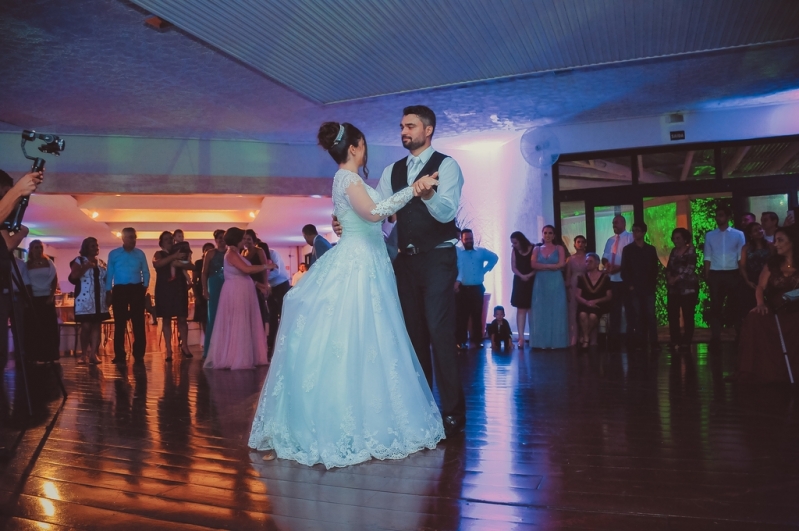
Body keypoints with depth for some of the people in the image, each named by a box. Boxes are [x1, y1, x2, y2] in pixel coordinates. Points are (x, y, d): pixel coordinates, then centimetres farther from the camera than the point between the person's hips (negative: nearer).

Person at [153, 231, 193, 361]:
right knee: (166, 319, -1)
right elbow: (156, 264, -17)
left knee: (182, 318, 0)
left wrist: (180, 264, -20)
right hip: (164, 290, -2)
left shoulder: (180, 253, 12)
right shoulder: (159, 254, 5)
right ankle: (168, 350, 1)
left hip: (179, 288, 2)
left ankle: (184, 346, 9)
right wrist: (174, 256, -23)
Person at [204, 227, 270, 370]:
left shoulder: (236, 254, 18)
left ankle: (242, 358, 14)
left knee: (243, 325, 10)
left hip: (242, 292, 10)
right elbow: (247, 269, -23)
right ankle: (237, 359, -2)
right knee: (237, 325, -6)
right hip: (236, 292, -10)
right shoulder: (231, 253, -11)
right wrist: (265, 266, -13)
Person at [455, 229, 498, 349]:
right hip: (463, 289, -3)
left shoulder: (481, 251, 10)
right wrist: (457, 280, -31)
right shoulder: (457, 253, 0)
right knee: (462, 316, -2)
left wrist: (485, 270, 10)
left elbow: (495, 257, 21)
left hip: (477, 289, 3)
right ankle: (461, 342, 2)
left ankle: (477, 340, 15)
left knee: (477, 316, 7)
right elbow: (456, 268, -14)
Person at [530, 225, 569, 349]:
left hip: (556, 283, -2)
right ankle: (541, 342, 2)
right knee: (541, 312, 0)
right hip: (540, 284, 2)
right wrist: (552, 266, -10)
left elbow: (561, 264, -8)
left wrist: (543, 266, -5)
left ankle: (556, 342, 0)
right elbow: (533, 265, -5)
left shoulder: (559, 248, 7)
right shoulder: (537, 249, 11)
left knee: (556, 311, -2)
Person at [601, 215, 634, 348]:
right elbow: (605, 257, 13)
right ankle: (614, 336, 14)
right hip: (613, 279, 6)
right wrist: (606, 264, -9)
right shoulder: (610, 240, 16)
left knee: (629, 308, 1)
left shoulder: (630, 238, -3)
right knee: (614, 308, 9)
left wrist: (620, 267, -20)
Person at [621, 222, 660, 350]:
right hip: (635, 288, -1)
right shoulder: (628, 249, 6)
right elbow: (624, 269, 4)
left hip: (649, 288, 1)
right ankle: (639, 343, 1)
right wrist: (629, 285, -5)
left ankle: (653, 342, 0)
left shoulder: (651, 249, 10)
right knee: (637, 316, -1)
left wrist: (654, 284, 1)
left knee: (650, 315, -3)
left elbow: (655, 268, 11)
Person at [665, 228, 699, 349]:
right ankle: (675, 340, 12)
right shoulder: (674, 251, 15)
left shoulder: (690, 251, -2)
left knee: (688, 315, -3)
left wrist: (676, 279, -14)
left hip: (688, 287, -5)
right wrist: (669, 277, -7)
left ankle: (686, 341, 4)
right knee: (672, 314, 2)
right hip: (674, 288, 5)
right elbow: (669, 267, 12)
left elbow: (690, 268, -12)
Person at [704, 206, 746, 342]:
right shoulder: (709, 235, 9)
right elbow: (707, 257, 6)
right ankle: (715, 336, 4)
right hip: (715, 274, 1)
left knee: (735, 305, 7)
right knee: (715, 305, 2)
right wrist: (707, 275, -1)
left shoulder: (738, 234, 4)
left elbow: (741, 256, 1)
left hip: (733, 274, -1)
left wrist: (742, 275, -5)